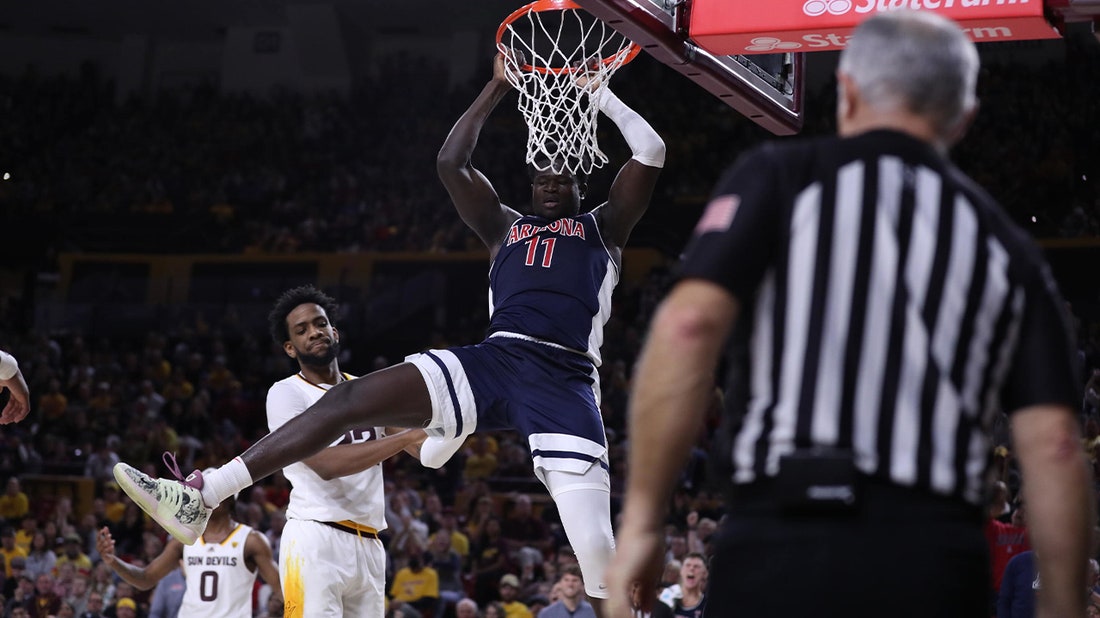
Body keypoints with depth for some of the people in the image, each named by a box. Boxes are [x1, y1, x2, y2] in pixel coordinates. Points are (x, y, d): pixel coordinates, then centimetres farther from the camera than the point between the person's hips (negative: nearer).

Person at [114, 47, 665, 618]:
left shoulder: (602, 227, 22)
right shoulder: (505, 227, 30)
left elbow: (651, 152, 13)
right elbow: (450, 162, 22)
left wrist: (600, 93, 21)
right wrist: (497, 87, 25)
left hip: (565, 382, -3)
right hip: (496, 359, 3)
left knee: (599, 557, -19)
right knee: (347, 400, -12)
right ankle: (201, 497, -17)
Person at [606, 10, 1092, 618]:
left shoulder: (779, 178, 7)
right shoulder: (1005, 247, 16)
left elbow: (689, 325, -9)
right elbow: (1053, 444, 8)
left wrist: (641, 521, -6)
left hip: (782, 548, -3)